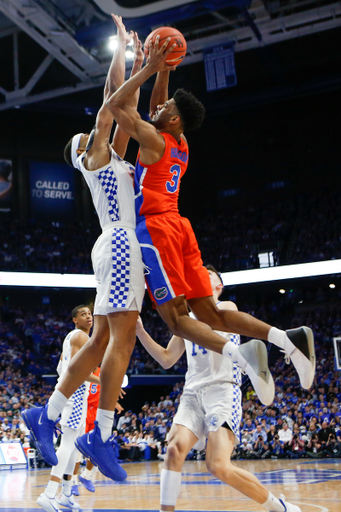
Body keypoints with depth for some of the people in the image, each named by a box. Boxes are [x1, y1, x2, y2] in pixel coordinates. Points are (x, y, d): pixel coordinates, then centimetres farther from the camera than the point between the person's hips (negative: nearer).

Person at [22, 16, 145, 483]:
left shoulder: (113, 159, 28)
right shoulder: (95, 153, 6)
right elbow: (113, 98, 2)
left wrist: (140, 66, 32)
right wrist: (121, 48, 11)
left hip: (120, 247, 9)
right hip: (120, 242, -9)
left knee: (102, 340, 6)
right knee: (123, 336, -16)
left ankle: (46, 416, 8)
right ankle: (101, 436, -18)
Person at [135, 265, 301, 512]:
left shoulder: (227, 308, 6)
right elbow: (167, 360, 21)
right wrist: (140, 332, 10)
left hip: (222, 391, -6)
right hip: (193, 393, 6)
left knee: (219, 466, -19)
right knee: (174, 449, -21)